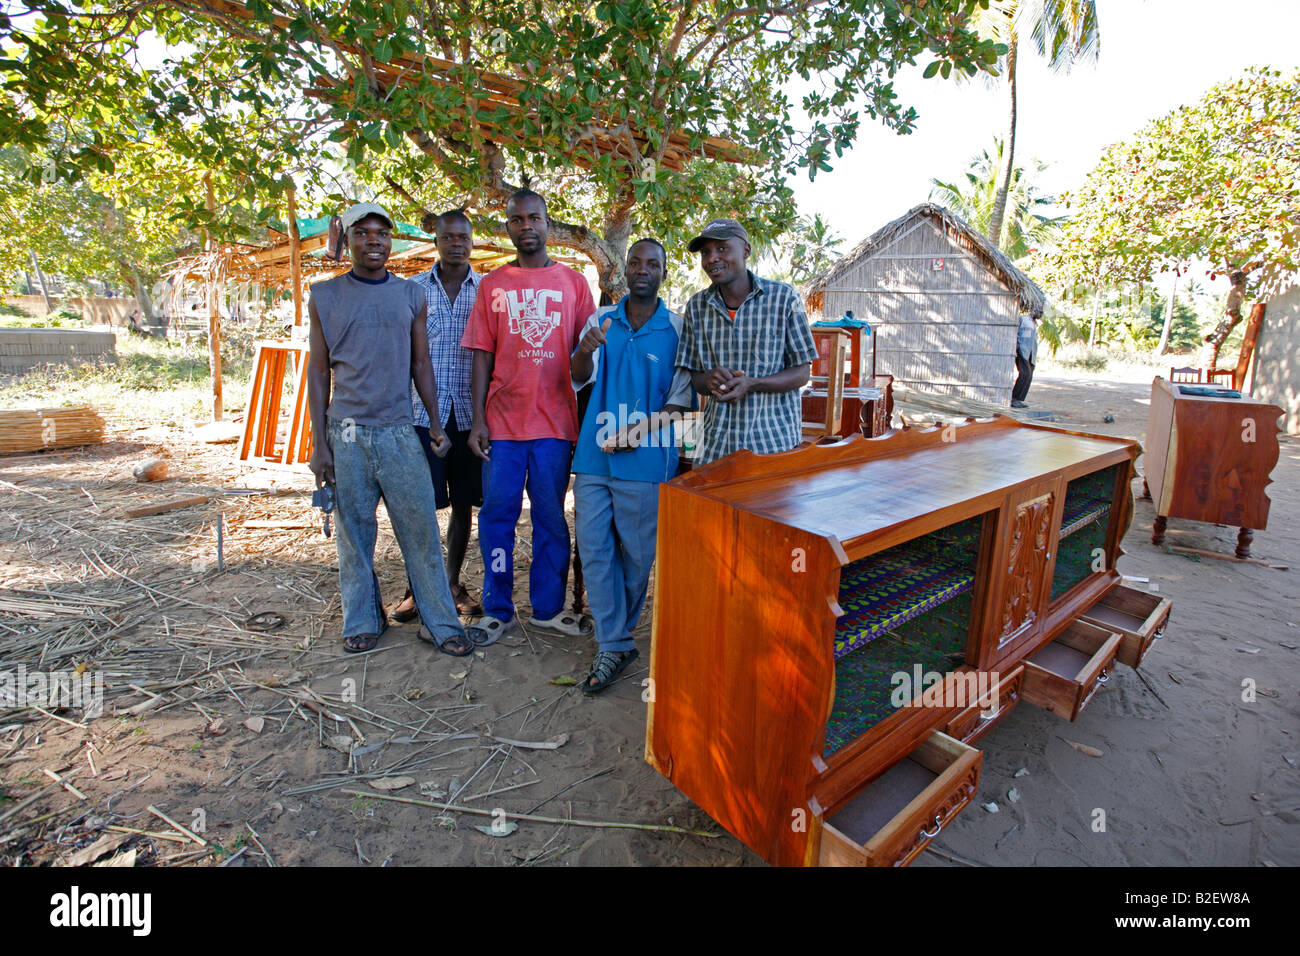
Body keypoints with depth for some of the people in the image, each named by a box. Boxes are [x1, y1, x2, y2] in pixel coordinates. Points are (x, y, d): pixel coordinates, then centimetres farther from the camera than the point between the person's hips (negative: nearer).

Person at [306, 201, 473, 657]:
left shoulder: (411, 295, 10)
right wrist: (319, 442, 0)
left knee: (422, 529, -1)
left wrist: (436, 423, 5)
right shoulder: (325, 296, 6)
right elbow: (318, 371, 5)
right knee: (354, 532, 6)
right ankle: (362, 621, 22)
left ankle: (440, 623, 8)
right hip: (347, 434, 0)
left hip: (400, 431, 1)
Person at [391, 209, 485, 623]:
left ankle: (453, 583, 23)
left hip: (469, 413, 1)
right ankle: (416, 587, 15)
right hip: (423, 413, 0)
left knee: (463, 503, 7)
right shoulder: (413, 289, 7)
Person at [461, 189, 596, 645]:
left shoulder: (573, 282, 8)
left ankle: (548, 607, 20)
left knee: (551, 517, 7)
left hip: (554, 420, 0)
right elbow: (483, 357, 7)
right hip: (502, 421, 1)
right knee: (497, 516, 4)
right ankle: (496, 610, 18)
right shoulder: (492, 286, 9)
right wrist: (478, 420, -1)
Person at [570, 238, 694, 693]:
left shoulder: (677, 329, 1)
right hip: (594, 455, 3)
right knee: (594, 548, 2)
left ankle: (617, 634, 29)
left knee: (637, 553, 6)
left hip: (646, 462, -2)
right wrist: (584, 352, -24)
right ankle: (614, 646, 13)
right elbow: (579, 378, -1)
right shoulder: (600, 320, 9)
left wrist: (639, 430, -14)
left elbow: (681, 400, 0)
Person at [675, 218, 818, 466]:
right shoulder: (697, 306, 7)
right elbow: (693, 376, 10)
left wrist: (750, 384, -19)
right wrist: (709, 380, -14)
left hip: (775, 438, -2)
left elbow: (802, 372, -2)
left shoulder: (784, 298, -3)